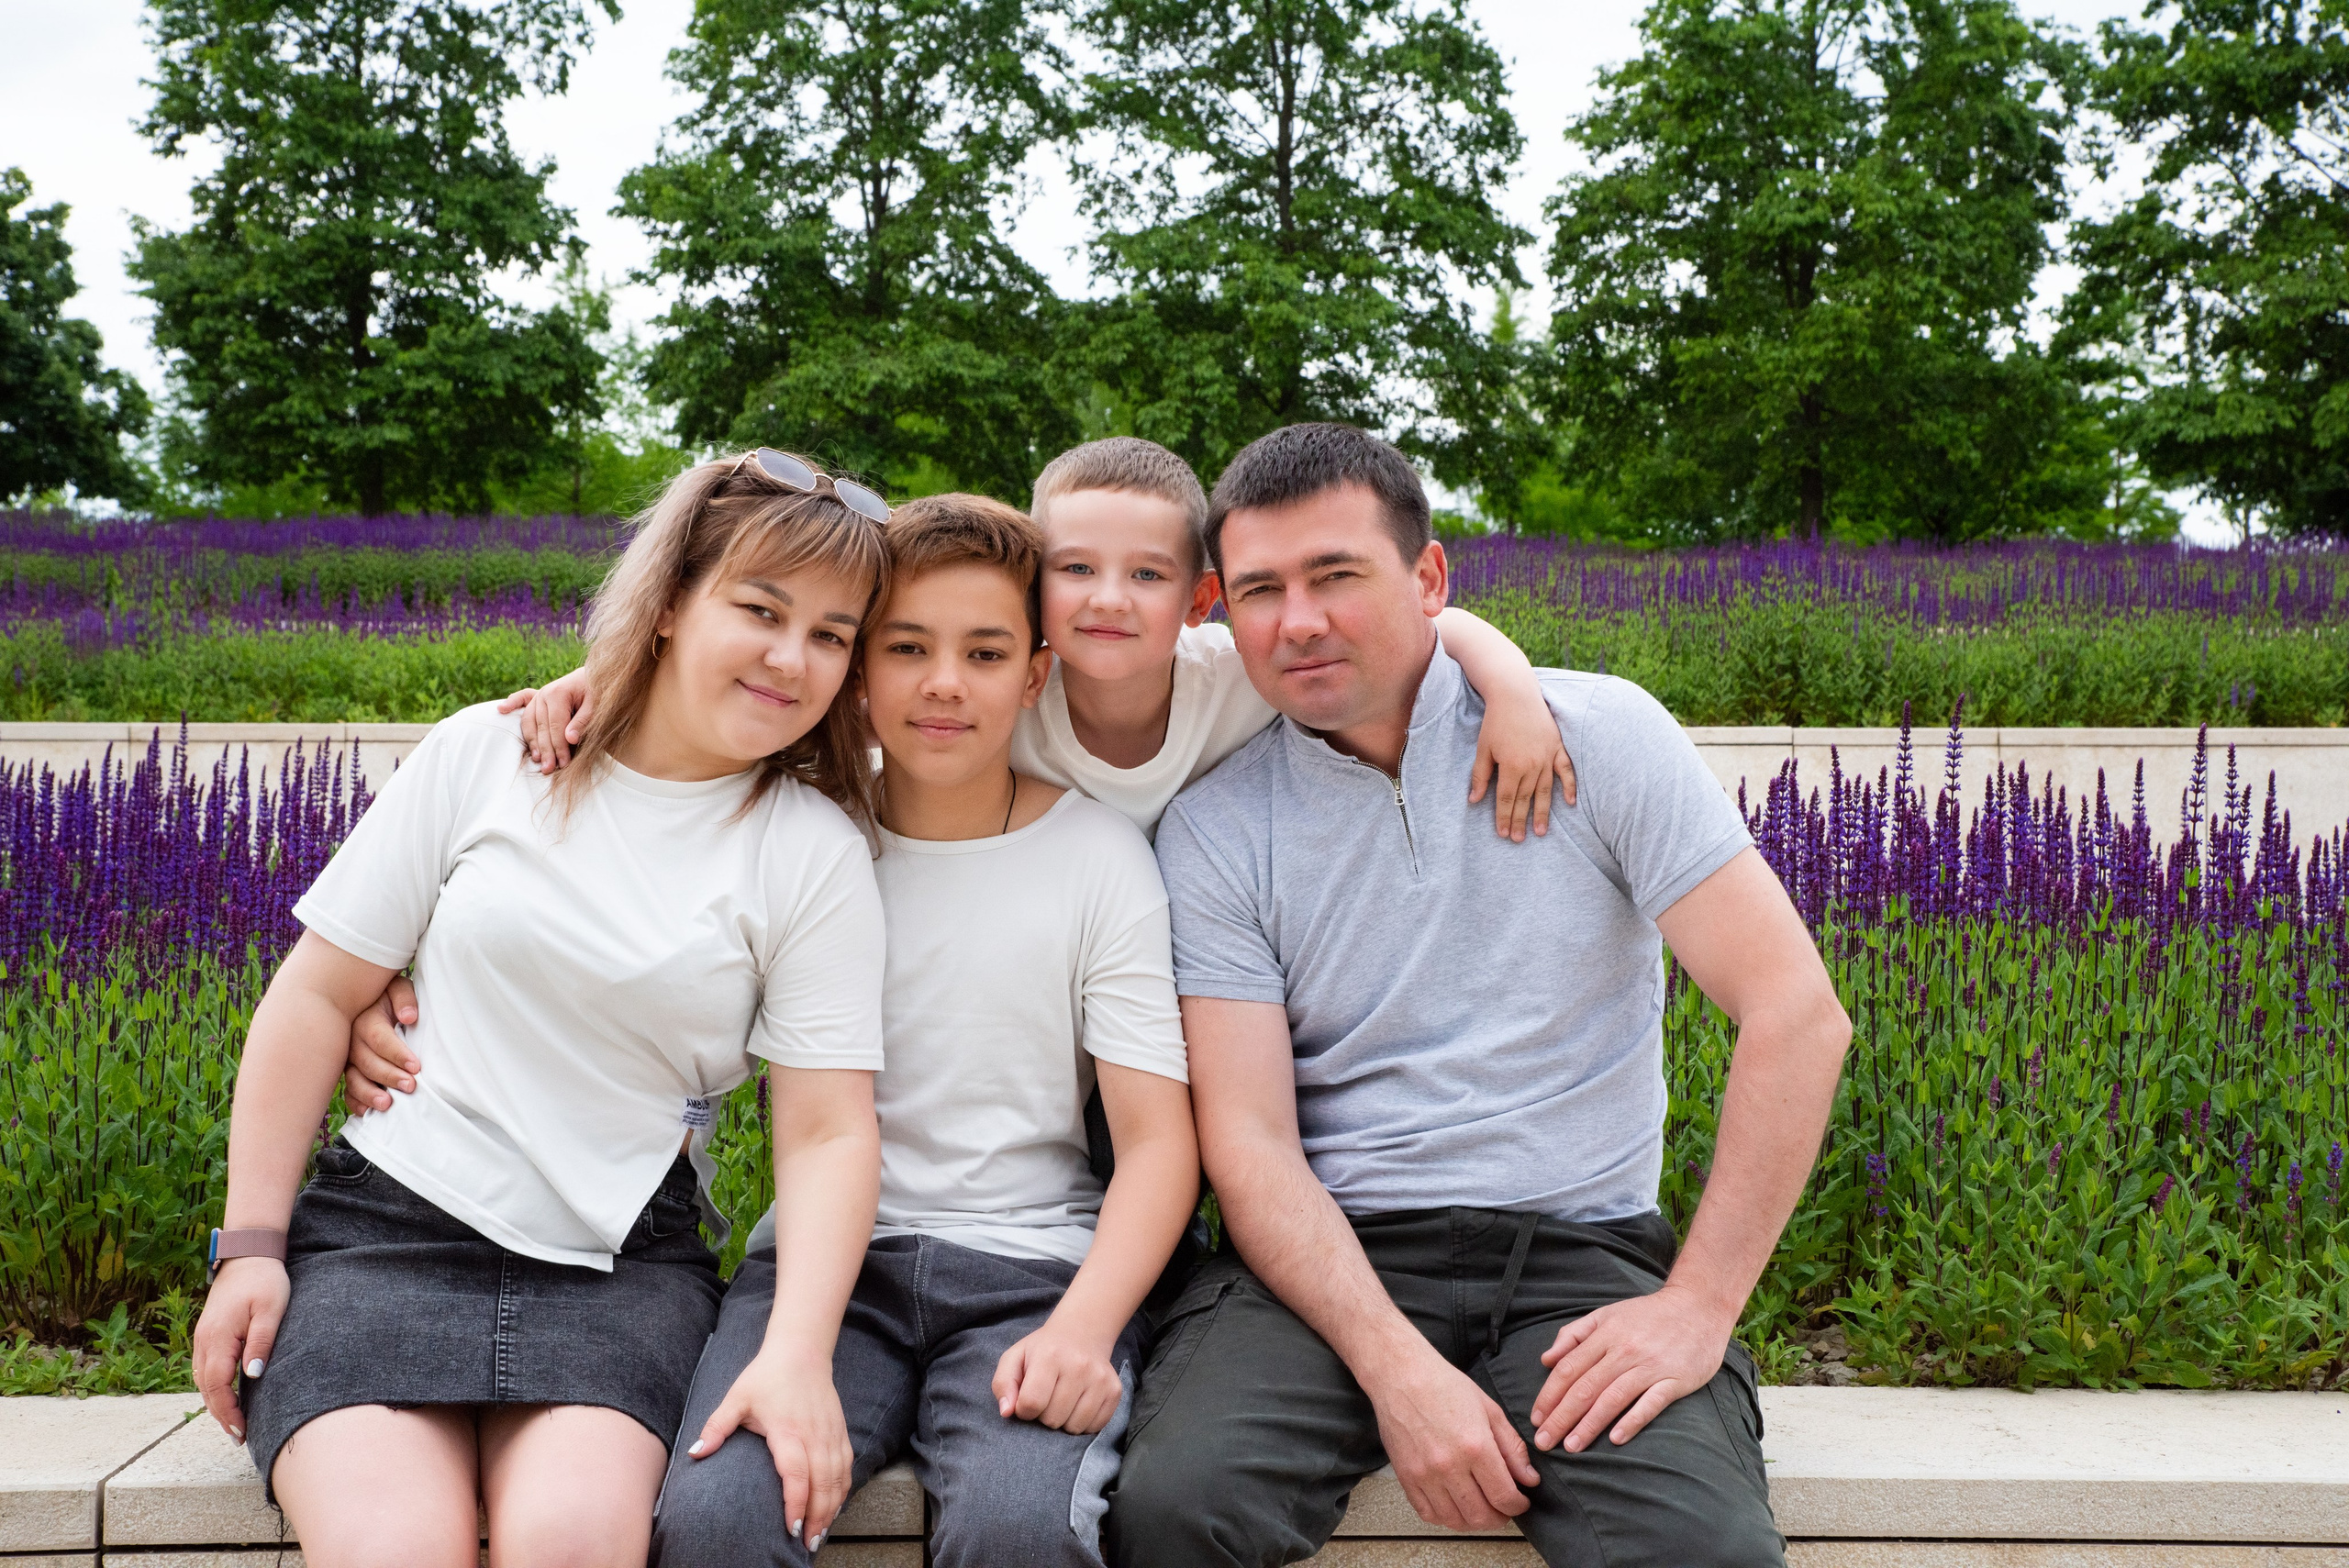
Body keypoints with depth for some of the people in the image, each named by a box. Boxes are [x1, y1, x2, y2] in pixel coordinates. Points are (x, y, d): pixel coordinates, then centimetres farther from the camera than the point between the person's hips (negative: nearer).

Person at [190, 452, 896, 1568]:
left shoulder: (815, 853, 1)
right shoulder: (486, 755, 3)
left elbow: (828, 1132, -3)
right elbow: (318, 994, 7)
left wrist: (798, 1354, -18)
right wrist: (252, 1245, 3)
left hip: (620, 1264, 0)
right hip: (388, 1223, 0)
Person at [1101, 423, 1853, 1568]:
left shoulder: (1598, 734, 0)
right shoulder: (1214, 833, 2)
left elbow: (1796, 1012, -5)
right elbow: (1250, 1143, -5)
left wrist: (1699, 1305, -11)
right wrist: (1397, 1367, -19)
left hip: (1581, 1252, 0)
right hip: (1331, 1258, 1)